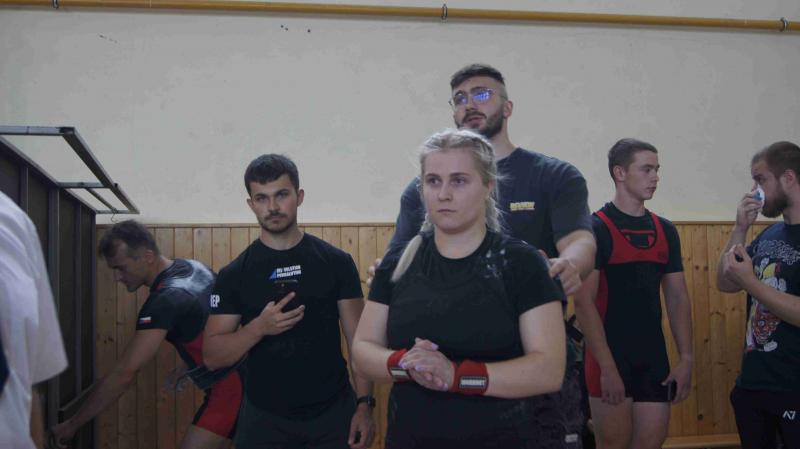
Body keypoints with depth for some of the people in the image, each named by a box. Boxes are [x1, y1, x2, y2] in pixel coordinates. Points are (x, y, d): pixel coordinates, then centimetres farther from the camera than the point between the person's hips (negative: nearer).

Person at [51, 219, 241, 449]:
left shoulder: (164, 301, -23)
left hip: (229, 386, -9)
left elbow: (123, 373, -23)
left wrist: (72, 424, -16)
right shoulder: (195, 267, 3)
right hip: (242, 377, 9)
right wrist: (185, 367, 12)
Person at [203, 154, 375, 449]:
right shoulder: (235, 275, -2)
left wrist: (364, 403, -9)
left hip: (334, 414, 0)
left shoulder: (336, 262, -2)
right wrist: (259, 327, -20)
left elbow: (359, 340, -1)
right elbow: (212, 356, -4)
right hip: (264, 420, 0)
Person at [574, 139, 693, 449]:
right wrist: (607, 367, -18)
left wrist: (686, 359, 4)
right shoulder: (596, 228, -9)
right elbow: (584, 302, -14)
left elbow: (678, 299, 12)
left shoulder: (665, 230, 9)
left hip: (654, 359, 5)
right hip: (610, 357, -5)